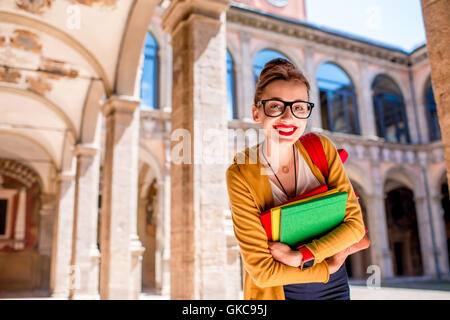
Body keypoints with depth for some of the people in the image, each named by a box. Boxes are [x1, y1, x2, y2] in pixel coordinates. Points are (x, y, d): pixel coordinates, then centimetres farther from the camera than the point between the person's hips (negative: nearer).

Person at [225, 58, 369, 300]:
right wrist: (331, 266, -13)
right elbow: (261, 271, -21)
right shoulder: (240, 175, -21)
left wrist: (299, 256, -21)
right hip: (275, 291, -3)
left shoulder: (322, 148, -11)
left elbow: (355, 223, -11)